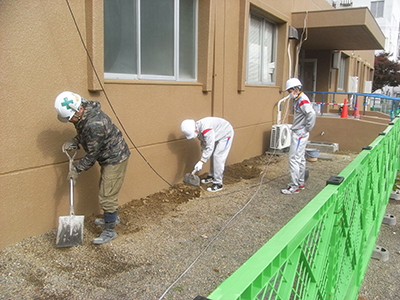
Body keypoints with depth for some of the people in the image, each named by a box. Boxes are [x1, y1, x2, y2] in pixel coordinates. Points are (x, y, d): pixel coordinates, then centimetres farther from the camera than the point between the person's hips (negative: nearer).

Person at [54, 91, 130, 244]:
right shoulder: (83, 116, -3)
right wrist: (74, 141, -1)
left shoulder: (95, 124, -33)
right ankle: (113, 217, 42)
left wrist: (77, 170, -11)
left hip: (115, 159, -10)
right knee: (106, 191, 23)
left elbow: (92, 154, -23)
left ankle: (109, 231, 8)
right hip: (109, 158, 10)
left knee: (106, 196, -5)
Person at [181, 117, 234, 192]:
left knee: (218, 157, -13)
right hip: (218, 136, 9)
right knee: (213, 155, 15)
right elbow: (203, 142, 9)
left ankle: (218, 184, -8)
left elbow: (209, 147, -36)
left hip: (226, 134, -9)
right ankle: (212, 176, 34)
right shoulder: (198, 130, -8)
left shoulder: (206, 130, -38)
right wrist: (203, 152, 5)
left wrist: (201, 162, -35)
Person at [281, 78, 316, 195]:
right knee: (300, 159, 16)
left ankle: (294, 187, -4)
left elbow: (311, 114, -30)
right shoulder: (298, 99, 14)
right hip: (298, 133, 11)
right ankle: (300, 183, 26)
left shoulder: (302, 100, -17)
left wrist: (307, 129, -21)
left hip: (299, 134, -11)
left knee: (294, 159, -8)